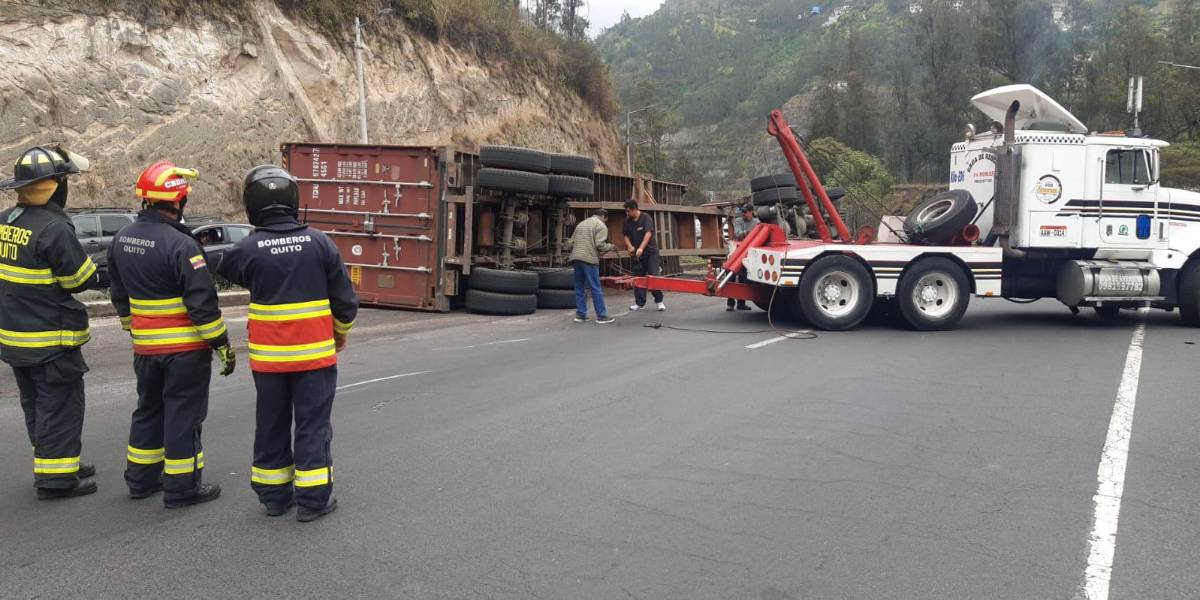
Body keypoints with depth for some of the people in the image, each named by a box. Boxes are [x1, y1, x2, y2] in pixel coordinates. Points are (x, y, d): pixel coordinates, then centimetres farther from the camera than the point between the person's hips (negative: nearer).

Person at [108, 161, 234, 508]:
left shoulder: (122, 239, 5)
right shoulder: (180, 244, -21)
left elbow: (119, 295, 15)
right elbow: (202, 302, -21)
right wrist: (222, 345, -13)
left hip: (145, 346, 7)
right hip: (185, 348, -7)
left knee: (148, 410, 21)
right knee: (183, 416, 2)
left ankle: (141, 479, 31)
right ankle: (182, 488, 10)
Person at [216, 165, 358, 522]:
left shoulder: (247, 250, -9)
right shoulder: (319, 243, -8)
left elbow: (226, 269, 15)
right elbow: (345, 298, -2)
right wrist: (341, 333, 14)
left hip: (268, 356, 1)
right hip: (315, 355, -1)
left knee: (271, 426, 15)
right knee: (313, 426, 6)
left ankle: (273, 496, 24)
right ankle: (312, 499, 9)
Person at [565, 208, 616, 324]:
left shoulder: (581, 224, 23)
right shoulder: (601, 225, 2)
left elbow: (570, 243, 17)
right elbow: (599, 244, -10)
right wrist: (610, 247, 7)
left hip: (576, 258, 6)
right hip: (589, 259, -6)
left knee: (579, 288, 11)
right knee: (596, 289, -3)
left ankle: (580, 314, 12)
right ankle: (601, 316, -1)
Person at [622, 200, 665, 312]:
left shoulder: (646, 218, -10)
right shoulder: (627, 221, 5)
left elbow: (648, 233, -20)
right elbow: (626, 236, 12)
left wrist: (641, 248, -31)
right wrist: (629, 246, -10)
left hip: (650, 252, -5)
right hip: (636, 254, 5)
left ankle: (659, 301, -3)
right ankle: (640, 303, 12)